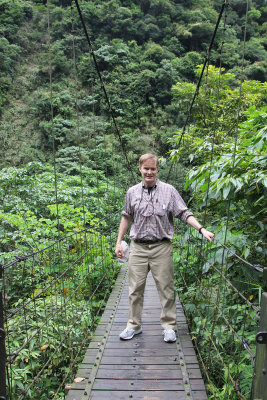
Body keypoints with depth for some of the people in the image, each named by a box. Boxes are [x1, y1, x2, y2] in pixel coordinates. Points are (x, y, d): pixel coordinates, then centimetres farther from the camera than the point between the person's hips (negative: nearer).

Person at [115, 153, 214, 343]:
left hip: (161, 247, -2)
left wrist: (202, 229, -15)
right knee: (135, 289, 8)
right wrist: (119, 241, 14)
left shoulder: (169, 190, 0)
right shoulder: (132, 192, 8)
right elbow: (127, 217, 17)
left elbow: (184, 213, -2)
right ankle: (134, 325, 25)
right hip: (138, 247, 2)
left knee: (166, 288, 4)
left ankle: (169, 326, 21)